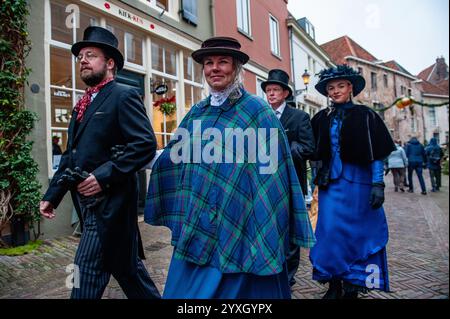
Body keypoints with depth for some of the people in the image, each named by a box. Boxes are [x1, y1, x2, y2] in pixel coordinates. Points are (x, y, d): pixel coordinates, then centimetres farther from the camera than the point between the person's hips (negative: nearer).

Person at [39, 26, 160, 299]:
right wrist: (52, 195, 14)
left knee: (87, 273, -3)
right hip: (88, 203, 8)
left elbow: (146, 144, -18)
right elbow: (71, 155, 19)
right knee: (126, 265, 18)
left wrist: (104, 175, -22)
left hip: (109, 202, -8)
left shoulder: (124, 96, -7)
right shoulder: (83, 104, 18)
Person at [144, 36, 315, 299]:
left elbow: (272, 171, -9)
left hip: (240, 227, -4)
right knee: (188, 289, 15)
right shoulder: (197, 113, 8)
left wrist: (270, 235, -11)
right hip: (197, 228, 5)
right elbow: (172, 158, 14)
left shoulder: (257, 111, -6)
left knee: (236, 288, 9)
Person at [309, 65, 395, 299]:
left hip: (357, 182, -2)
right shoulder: (321, 119, 8)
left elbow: (376, 154, -5)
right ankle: (334, 284, 18)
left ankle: (352, 287, 21)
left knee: (355, 233, 5)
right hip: (330, 182, 3)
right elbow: (316, 153, 11)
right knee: (330, 232, 2)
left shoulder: (365, 115, -1)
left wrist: (378, 184, -11)